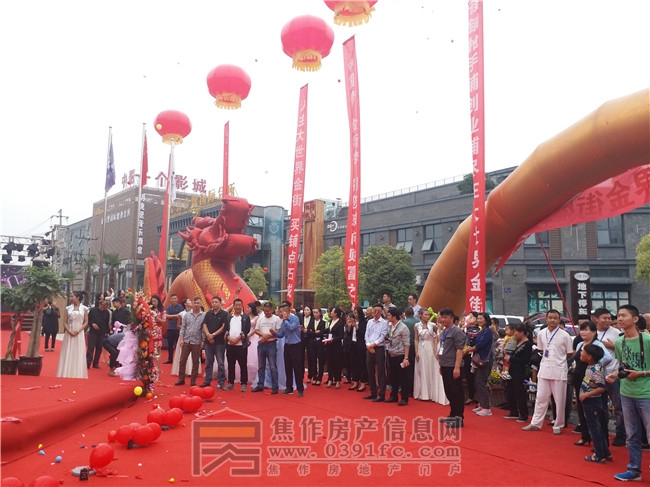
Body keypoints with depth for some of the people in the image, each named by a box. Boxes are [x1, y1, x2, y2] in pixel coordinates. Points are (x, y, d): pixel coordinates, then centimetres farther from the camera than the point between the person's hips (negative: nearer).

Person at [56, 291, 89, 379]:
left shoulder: (84, 309, 1)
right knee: (68, 354, 2)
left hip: (79, 334, -1)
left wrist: (78, 331, -14)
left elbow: (86, 322, -1)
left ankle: (77, 375, 6)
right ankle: (67, 374, 9)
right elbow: (64, 322, 3)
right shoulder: (68, 308, 5)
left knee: (78, 354, 0)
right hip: (69, 333, 2)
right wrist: (69, 331, -12)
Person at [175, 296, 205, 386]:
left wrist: (203, 341, -7)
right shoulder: (187, 315, 6)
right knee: (182, 360, 6)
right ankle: (181, 379, 18)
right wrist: (181, 339, -2)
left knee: (195, 362, 7)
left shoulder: (204, 316, -3)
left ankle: (193, 380, 17)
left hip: (197, 342, -2)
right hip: (186, 341, 2)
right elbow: (183, 327, 6)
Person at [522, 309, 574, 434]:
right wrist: (547, 360, 6)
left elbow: (570, 354, 2)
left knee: (559, 400, 5)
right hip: (544, 370, 3)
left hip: (559, 371, -3)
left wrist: (557, 360, 2)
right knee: (540, 398, 9)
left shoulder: (565, 335, -6)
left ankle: (558, 426, 17)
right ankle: (535, 423, 17)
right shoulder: (541, 334, 4)